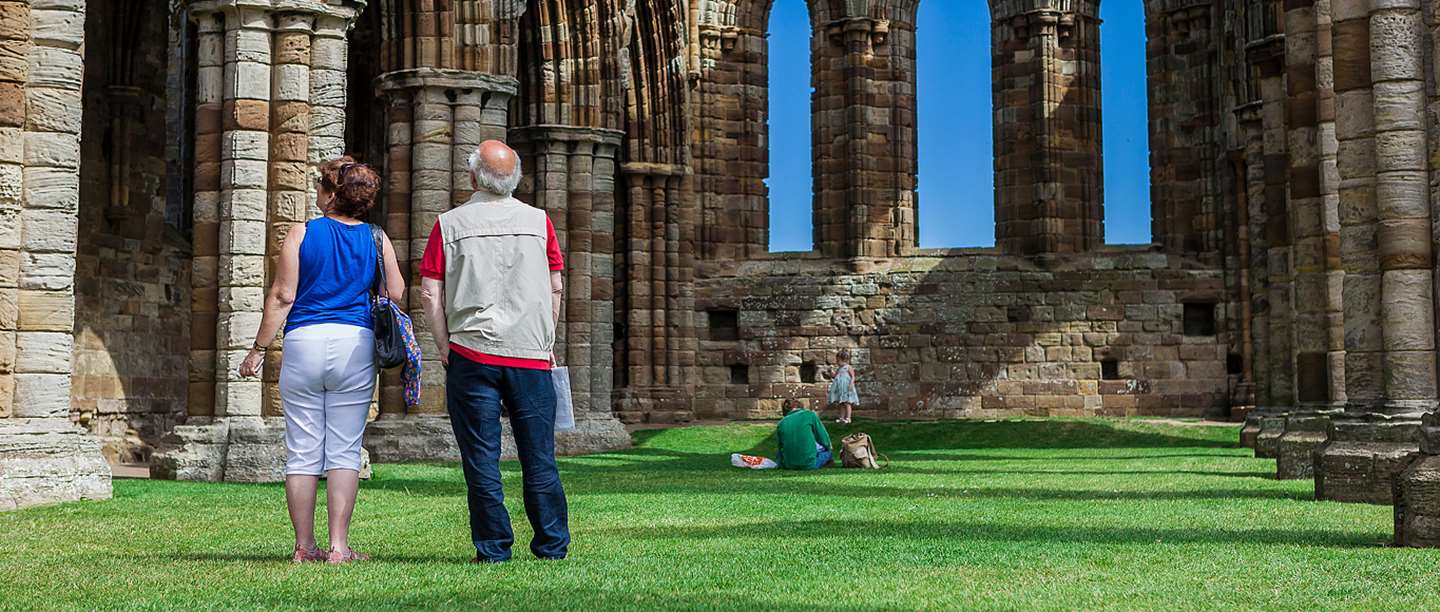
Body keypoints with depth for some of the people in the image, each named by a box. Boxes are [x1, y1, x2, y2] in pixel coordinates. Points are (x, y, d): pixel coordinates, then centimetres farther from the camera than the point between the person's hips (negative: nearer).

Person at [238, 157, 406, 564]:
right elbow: (397, 294, 5)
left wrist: (258, 348, 3)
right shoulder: (377, 239, 4)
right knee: (345, 451, 4)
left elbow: (282, 296, -3)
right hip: (356, 345, 1)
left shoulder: (302, 234, -1)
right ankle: (339, 546, 0)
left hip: (304, 343, -1)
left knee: (302, 452, 6)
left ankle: (304, 547, 10)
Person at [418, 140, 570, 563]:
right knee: (539, 457, 8)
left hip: (471, 353, -1)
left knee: (481, 458, 4)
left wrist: (444, 347, 5)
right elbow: (555, 288, 7)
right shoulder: (539, 221, 5)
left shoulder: (450, 225, 0)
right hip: (532, 354, 1)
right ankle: (552, 545, 11)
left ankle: (493, 547, 6)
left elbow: (430, 294, -3)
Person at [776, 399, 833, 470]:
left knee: (778, 453, 35)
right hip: (809, 465, -2)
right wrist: (828, 447, 23)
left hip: (788, 465, 2)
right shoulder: (809, 415, 0)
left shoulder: (781, 423, 9)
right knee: (828, 451, 26)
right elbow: (823, 439, 1)